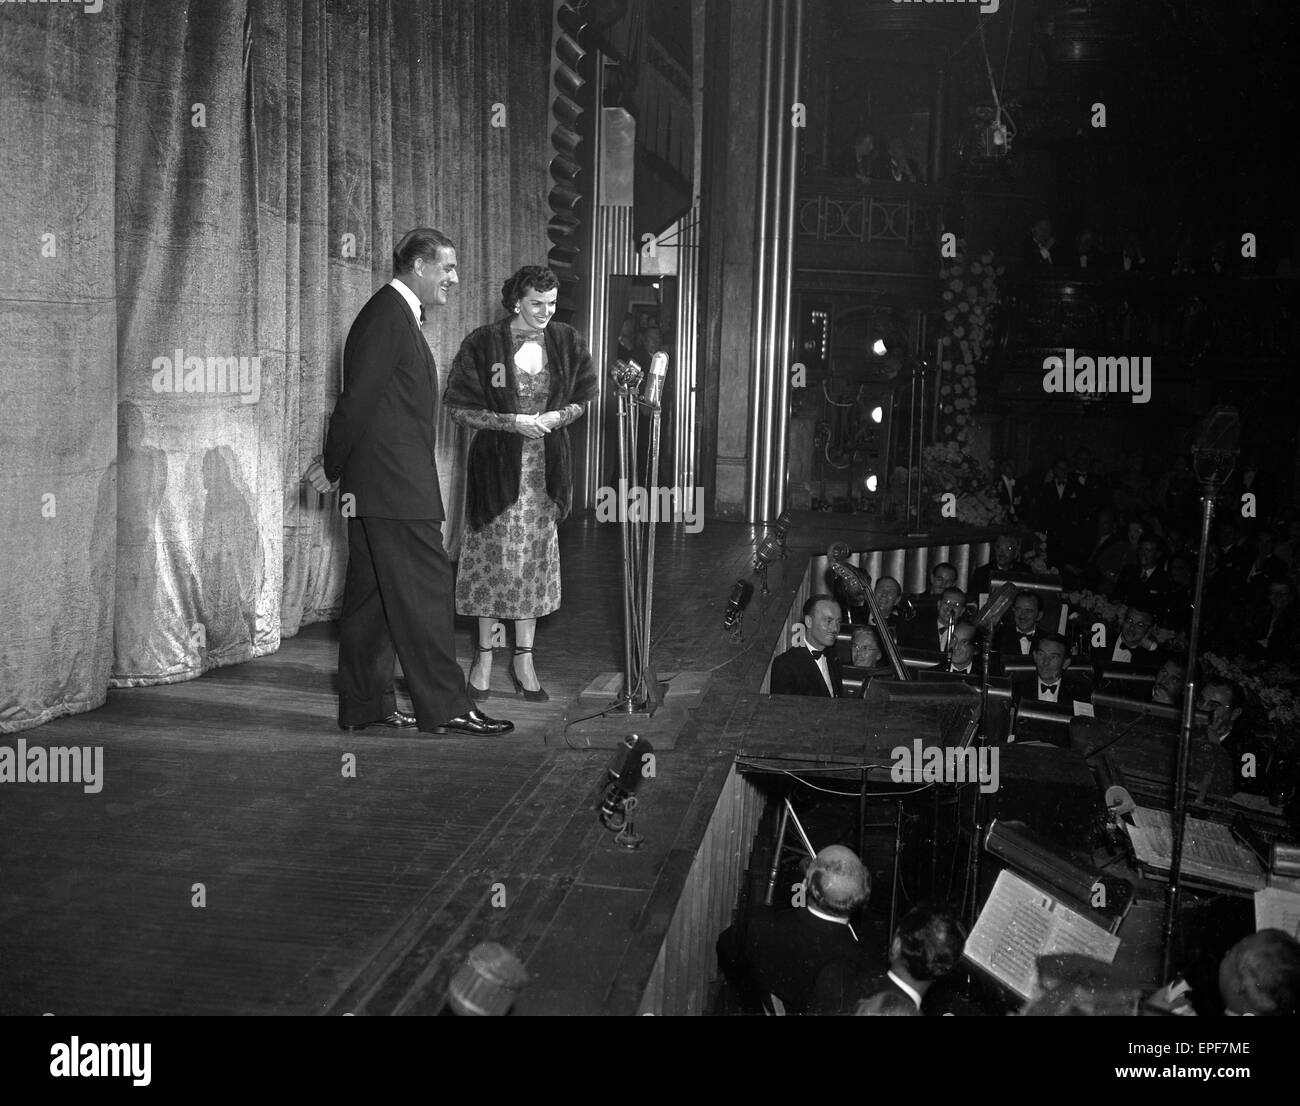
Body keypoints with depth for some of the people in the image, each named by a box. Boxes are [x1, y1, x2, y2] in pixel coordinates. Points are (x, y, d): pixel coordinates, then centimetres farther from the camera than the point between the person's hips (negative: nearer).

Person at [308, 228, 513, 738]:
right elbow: (359, 399, -17)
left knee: (372, 595, 12)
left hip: (378, 484, 10)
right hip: (393, 484, -10)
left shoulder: (394, 314, 20)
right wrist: (334, 467, -8)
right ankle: (444, 708, -1)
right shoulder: (388, 316, -14)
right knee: (425, 588, -7)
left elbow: (363, 402, 19)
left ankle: (365, 705, 19)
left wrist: (336, 465, 14)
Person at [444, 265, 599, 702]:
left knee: (536, 559, 6)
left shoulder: (567, 342, 3)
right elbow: (459, 408, -7)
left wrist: (559, 415, -8)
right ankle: (484, 654, 15)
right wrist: (512, 422, -16)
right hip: (497, 463, -3)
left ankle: (524, 658, 16)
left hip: (545, 466, 3)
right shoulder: (482, 345, -8)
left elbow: (582, 398, 13)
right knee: (494, 558, 0)